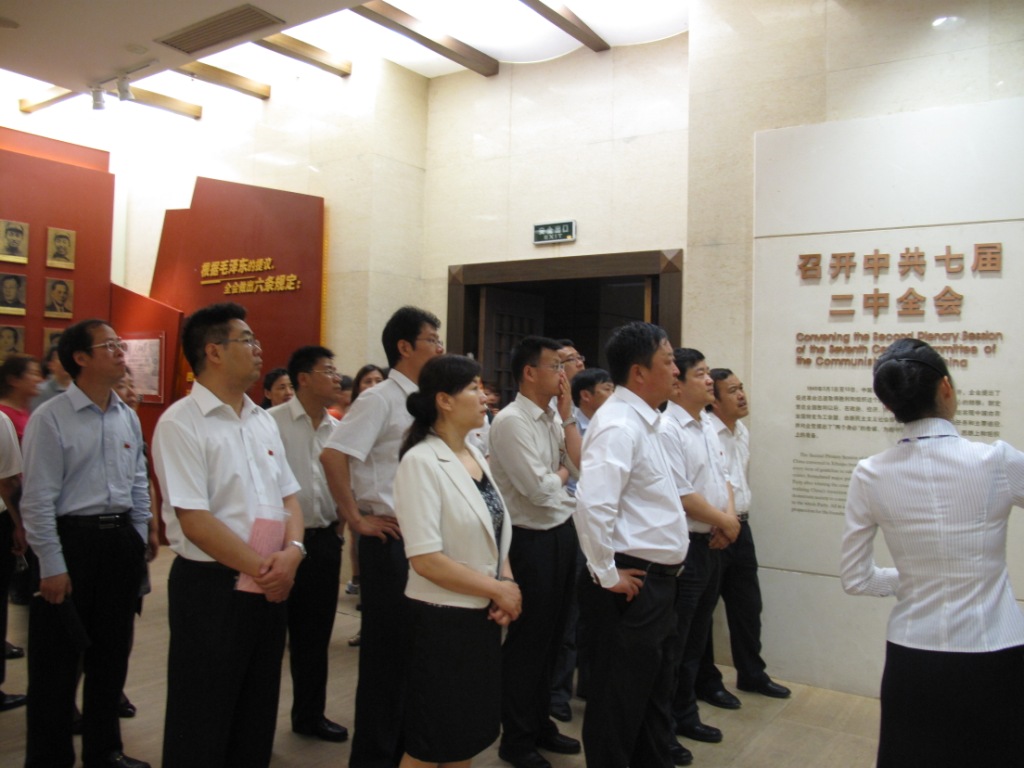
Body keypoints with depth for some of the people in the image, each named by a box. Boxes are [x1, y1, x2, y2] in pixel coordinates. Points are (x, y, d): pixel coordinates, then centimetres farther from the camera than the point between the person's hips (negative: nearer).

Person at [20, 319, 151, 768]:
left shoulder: (128, 418, 7)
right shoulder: (50, 418, -12)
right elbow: (38, 500, -13)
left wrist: (138, 542, 10)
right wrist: (52, 566, -13)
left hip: (121, 540, 6)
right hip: (71, 538, -6)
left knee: (112, 651, 17)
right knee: (57, 659, 7)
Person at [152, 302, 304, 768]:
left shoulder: (262, 420, 10)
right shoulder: (180, 424, -12)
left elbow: (289, 498, 10)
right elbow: (194, 519, -18)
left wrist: (292, 551, -9)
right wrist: (259, 568, -16)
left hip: (271, 588, 7)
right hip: (212, 588, -6)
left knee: (257, 717, 19)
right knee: (202, 727, 8)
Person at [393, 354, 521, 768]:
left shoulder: (475, 455, 7)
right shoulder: (421, 461, -17)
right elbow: (425, 559, -23)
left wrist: (507, 585, -5)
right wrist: (499, 590, -15)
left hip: (483, 613, 7)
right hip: (444, 617, -7)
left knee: (471, 732, 19)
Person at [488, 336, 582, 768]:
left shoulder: (553, 420, 9)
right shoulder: (511, 421, -17)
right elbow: (540, 490, -23)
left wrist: (567, 414, 0)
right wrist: (563, 472, -2)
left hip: (562, 535, 8)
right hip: (531, 542, -8)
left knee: (550, 637, 20)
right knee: (526, 642, 6)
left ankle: (540, 724, 38)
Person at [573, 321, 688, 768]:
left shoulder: (642, 421, 11)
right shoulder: (619, 425, -20)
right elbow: (592, 505, -32)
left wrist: (662, 574, 17)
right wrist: (607, 576, -22)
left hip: (655, 582, 10)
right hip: (630, 587, -10)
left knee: (654, 697, 23)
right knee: (617, 703, 7)